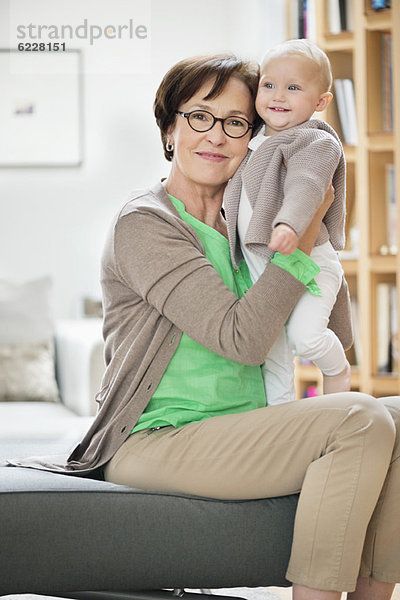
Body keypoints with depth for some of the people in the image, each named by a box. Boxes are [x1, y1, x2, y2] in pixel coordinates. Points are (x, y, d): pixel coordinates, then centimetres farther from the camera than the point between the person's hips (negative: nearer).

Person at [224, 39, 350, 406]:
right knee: (273, 356, 9)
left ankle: (337, 369, 7)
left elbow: (305, 188, -29)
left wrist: (290, 225, -46)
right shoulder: (255, 143, 16)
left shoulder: (316, 143, -10)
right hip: (260, 269, 7)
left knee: (304, 334, -25)